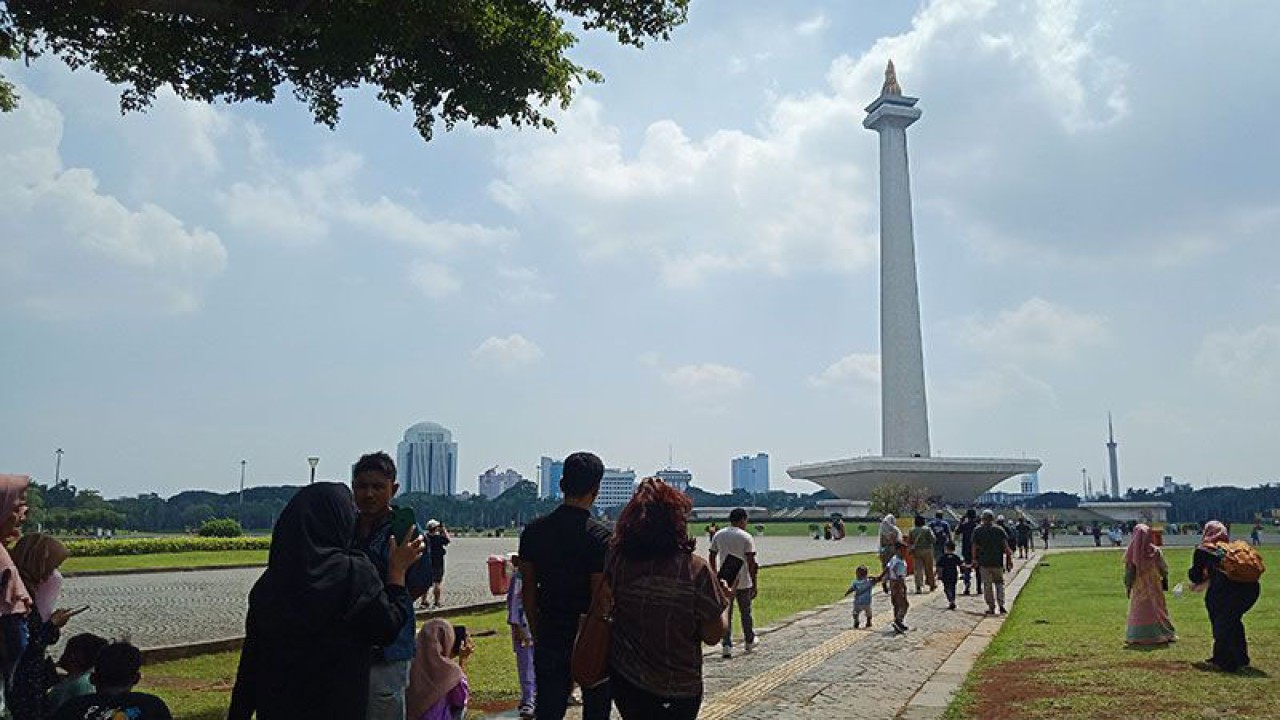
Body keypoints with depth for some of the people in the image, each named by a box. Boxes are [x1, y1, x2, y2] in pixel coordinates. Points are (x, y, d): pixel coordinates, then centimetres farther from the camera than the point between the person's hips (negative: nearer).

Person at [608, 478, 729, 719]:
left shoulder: (617, 562, -14)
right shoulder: (696, 570, -21)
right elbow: (713, 635, -13)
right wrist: (724, 600, 6)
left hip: (625, 681, 2)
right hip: (679, 689, -2)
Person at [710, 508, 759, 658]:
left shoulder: (718, 535, 3)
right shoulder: (746, 537, -10)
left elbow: (712, 557, 8)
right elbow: (751, 562, -12)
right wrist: (755, 584, -7)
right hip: (743, 581, -2)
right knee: (745, 612, 15)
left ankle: (726, 645, -3)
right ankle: (749, 642, 31)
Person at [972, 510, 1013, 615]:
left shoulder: (977, 530, 2)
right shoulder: (1000, 529, 2)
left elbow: (974, 546, 2)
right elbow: (1006, 546, -3)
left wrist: (974, 559, 10)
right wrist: (1009, 559, 0)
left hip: (984, 562, -1)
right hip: (998, 562, 1)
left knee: (987, 585, 4)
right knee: (999, 583, 13)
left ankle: (991, 607, 4)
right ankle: (1001, 604, -1)